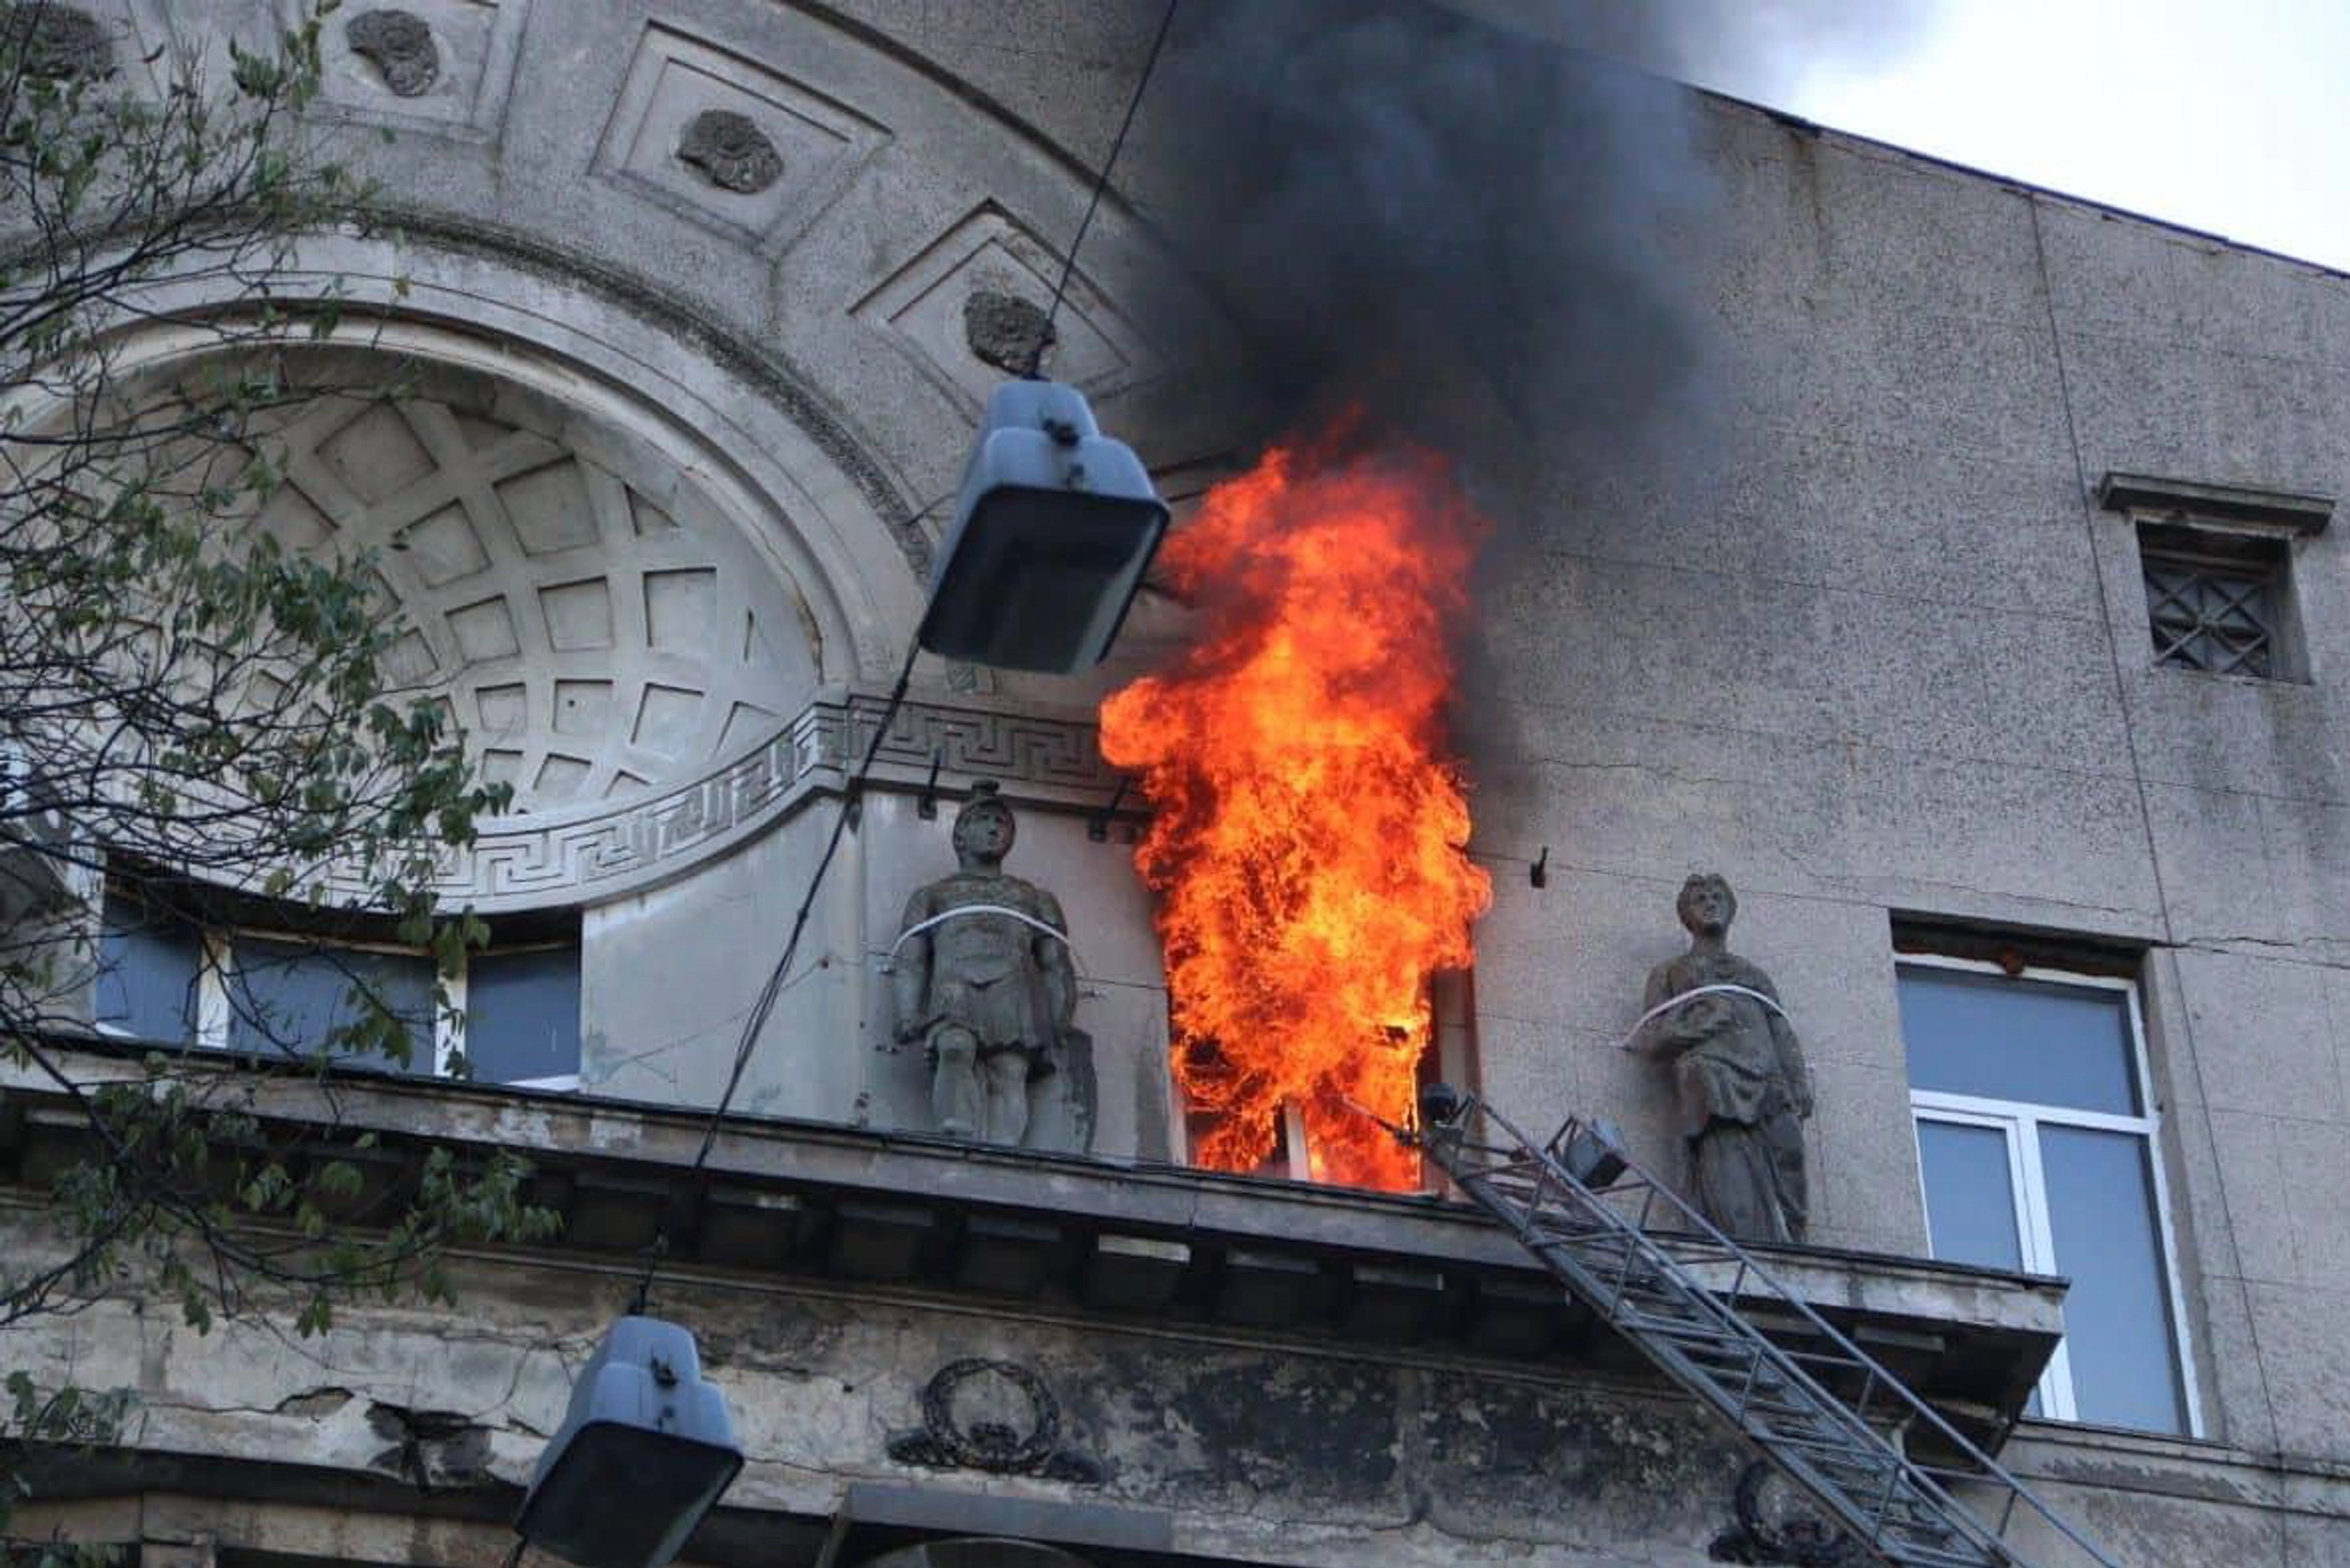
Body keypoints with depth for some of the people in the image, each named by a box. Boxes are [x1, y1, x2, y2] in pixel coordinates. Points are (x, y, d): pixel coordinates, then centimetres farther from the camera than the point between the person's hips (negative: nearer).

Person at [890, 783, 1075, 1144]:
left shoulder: (1035, 899, 35)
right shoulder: (933, 896, 33)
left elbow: (1058, 969, 23)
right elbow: (908, 963, 19)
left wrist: (1059, 1029, 4)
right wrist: (909, 1018, -2)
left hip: (1015, 997, 1)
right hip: (954, 990, -1)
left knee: (1008, 1076, -27)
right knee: (956, 1048, -34)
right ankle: (961, 1141, -49)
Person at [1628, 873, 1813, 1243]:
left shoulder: (1756, 977, 36)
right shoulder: (1670, 973, 28)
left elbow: (1785, 1040, 22)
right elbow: (1651, 1038, 13)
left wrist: (1799, 1097, 4)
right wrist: (1708, 1018, 1)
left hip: (1773, 1093, 4)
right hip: (1716, 1089, -4)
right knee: (1735, 1212, -24)